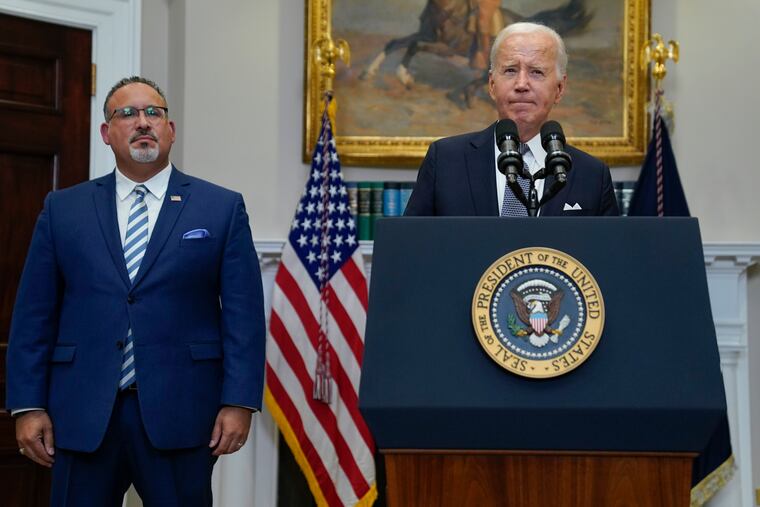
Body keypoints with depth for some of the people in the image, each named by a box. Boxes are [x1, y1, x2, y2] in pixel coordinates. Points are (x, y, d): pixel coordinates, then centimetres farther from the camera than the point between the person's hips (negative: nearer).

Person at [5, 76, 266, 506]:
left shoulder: (223, 208, 6)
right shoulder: (63, 209, 10)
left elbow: (243, 313, 1)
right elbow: (34, 314, 8)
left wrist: (239, 402, -7)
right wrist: (28, 405, 1)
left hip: (180, 417, -1)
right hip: (83, 417, 2)